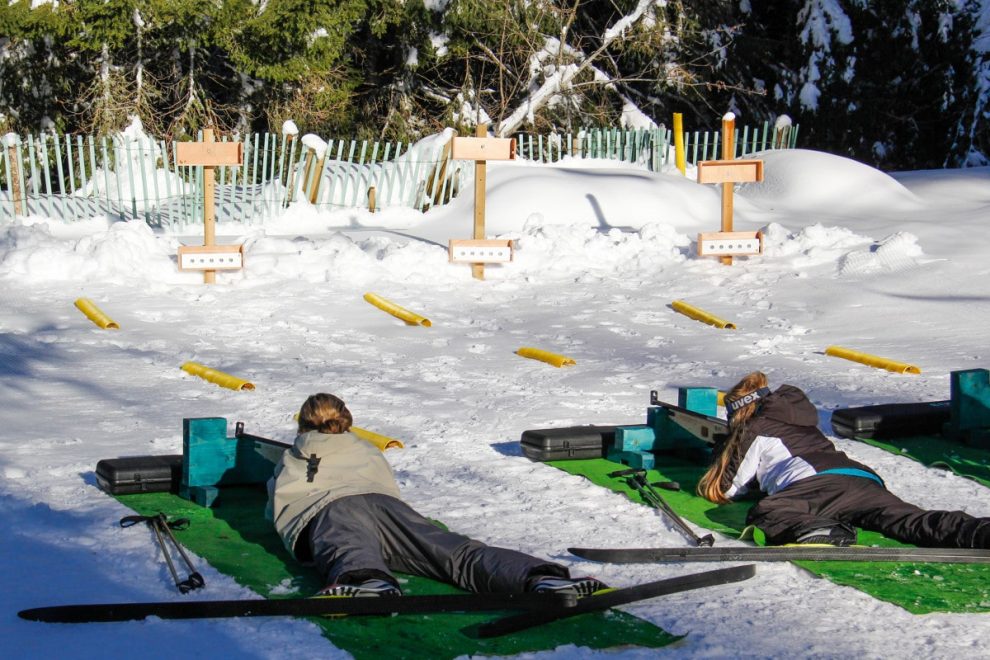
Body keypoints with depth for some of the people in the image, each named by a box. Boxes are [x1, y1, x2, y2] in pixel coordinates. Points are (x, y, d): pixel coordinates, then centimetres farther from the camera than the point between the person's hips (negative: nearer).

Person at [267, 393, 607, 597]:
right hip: (387, 505, 3)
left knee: (349, 551, -37)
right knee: (458, 552, -17)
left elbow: (277, 509, 42)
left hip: (327, 511, -2)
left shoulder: (290, 462, 35)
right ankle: (539, 577, -43)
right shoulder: (367, 452, 41)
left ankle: (368, 582, -76)